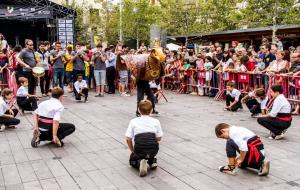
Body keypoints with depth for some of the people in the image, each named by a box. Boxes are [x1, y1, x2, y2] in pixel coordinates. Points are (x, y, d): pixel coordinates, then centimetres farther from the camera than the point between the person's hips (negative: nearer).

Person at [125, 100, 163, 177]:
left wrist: (132, 151, 18)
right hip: (153, 150, 2)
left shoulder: (133, 121, 7)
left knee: (132, 161, 30)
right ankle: (152, 161, 14)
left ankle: (140, 162, -2)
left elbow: (128, 139, 3)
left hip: (139, 150, -2)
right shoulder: (156, 121, 10)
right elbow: (159, 138, 9)